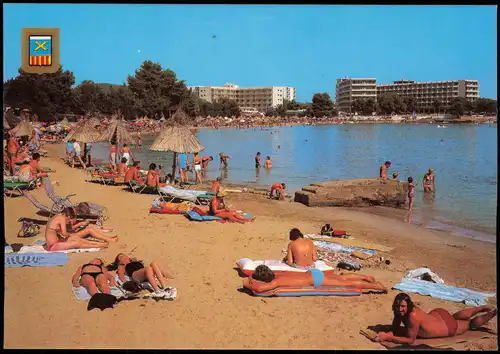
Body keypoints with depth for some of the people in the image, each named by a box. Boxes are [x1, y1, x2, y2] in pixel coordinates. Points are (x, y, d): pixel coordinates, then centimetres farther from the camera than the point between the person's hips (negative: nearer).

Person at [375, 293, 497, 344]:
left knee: (470, 323, 22)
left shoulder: (413, 316, -42)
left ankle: (492, 312, 47)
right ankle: (483, 308, 58)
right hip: (437, 314, 6)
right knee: (455, 316, 35)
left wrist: (388, 338, -40)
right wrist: (389, 334, -30)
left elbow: (410, 340, -36)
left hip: (449, 327, -6)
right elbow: (395, 328, -7)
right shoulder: (401, 312, -21)